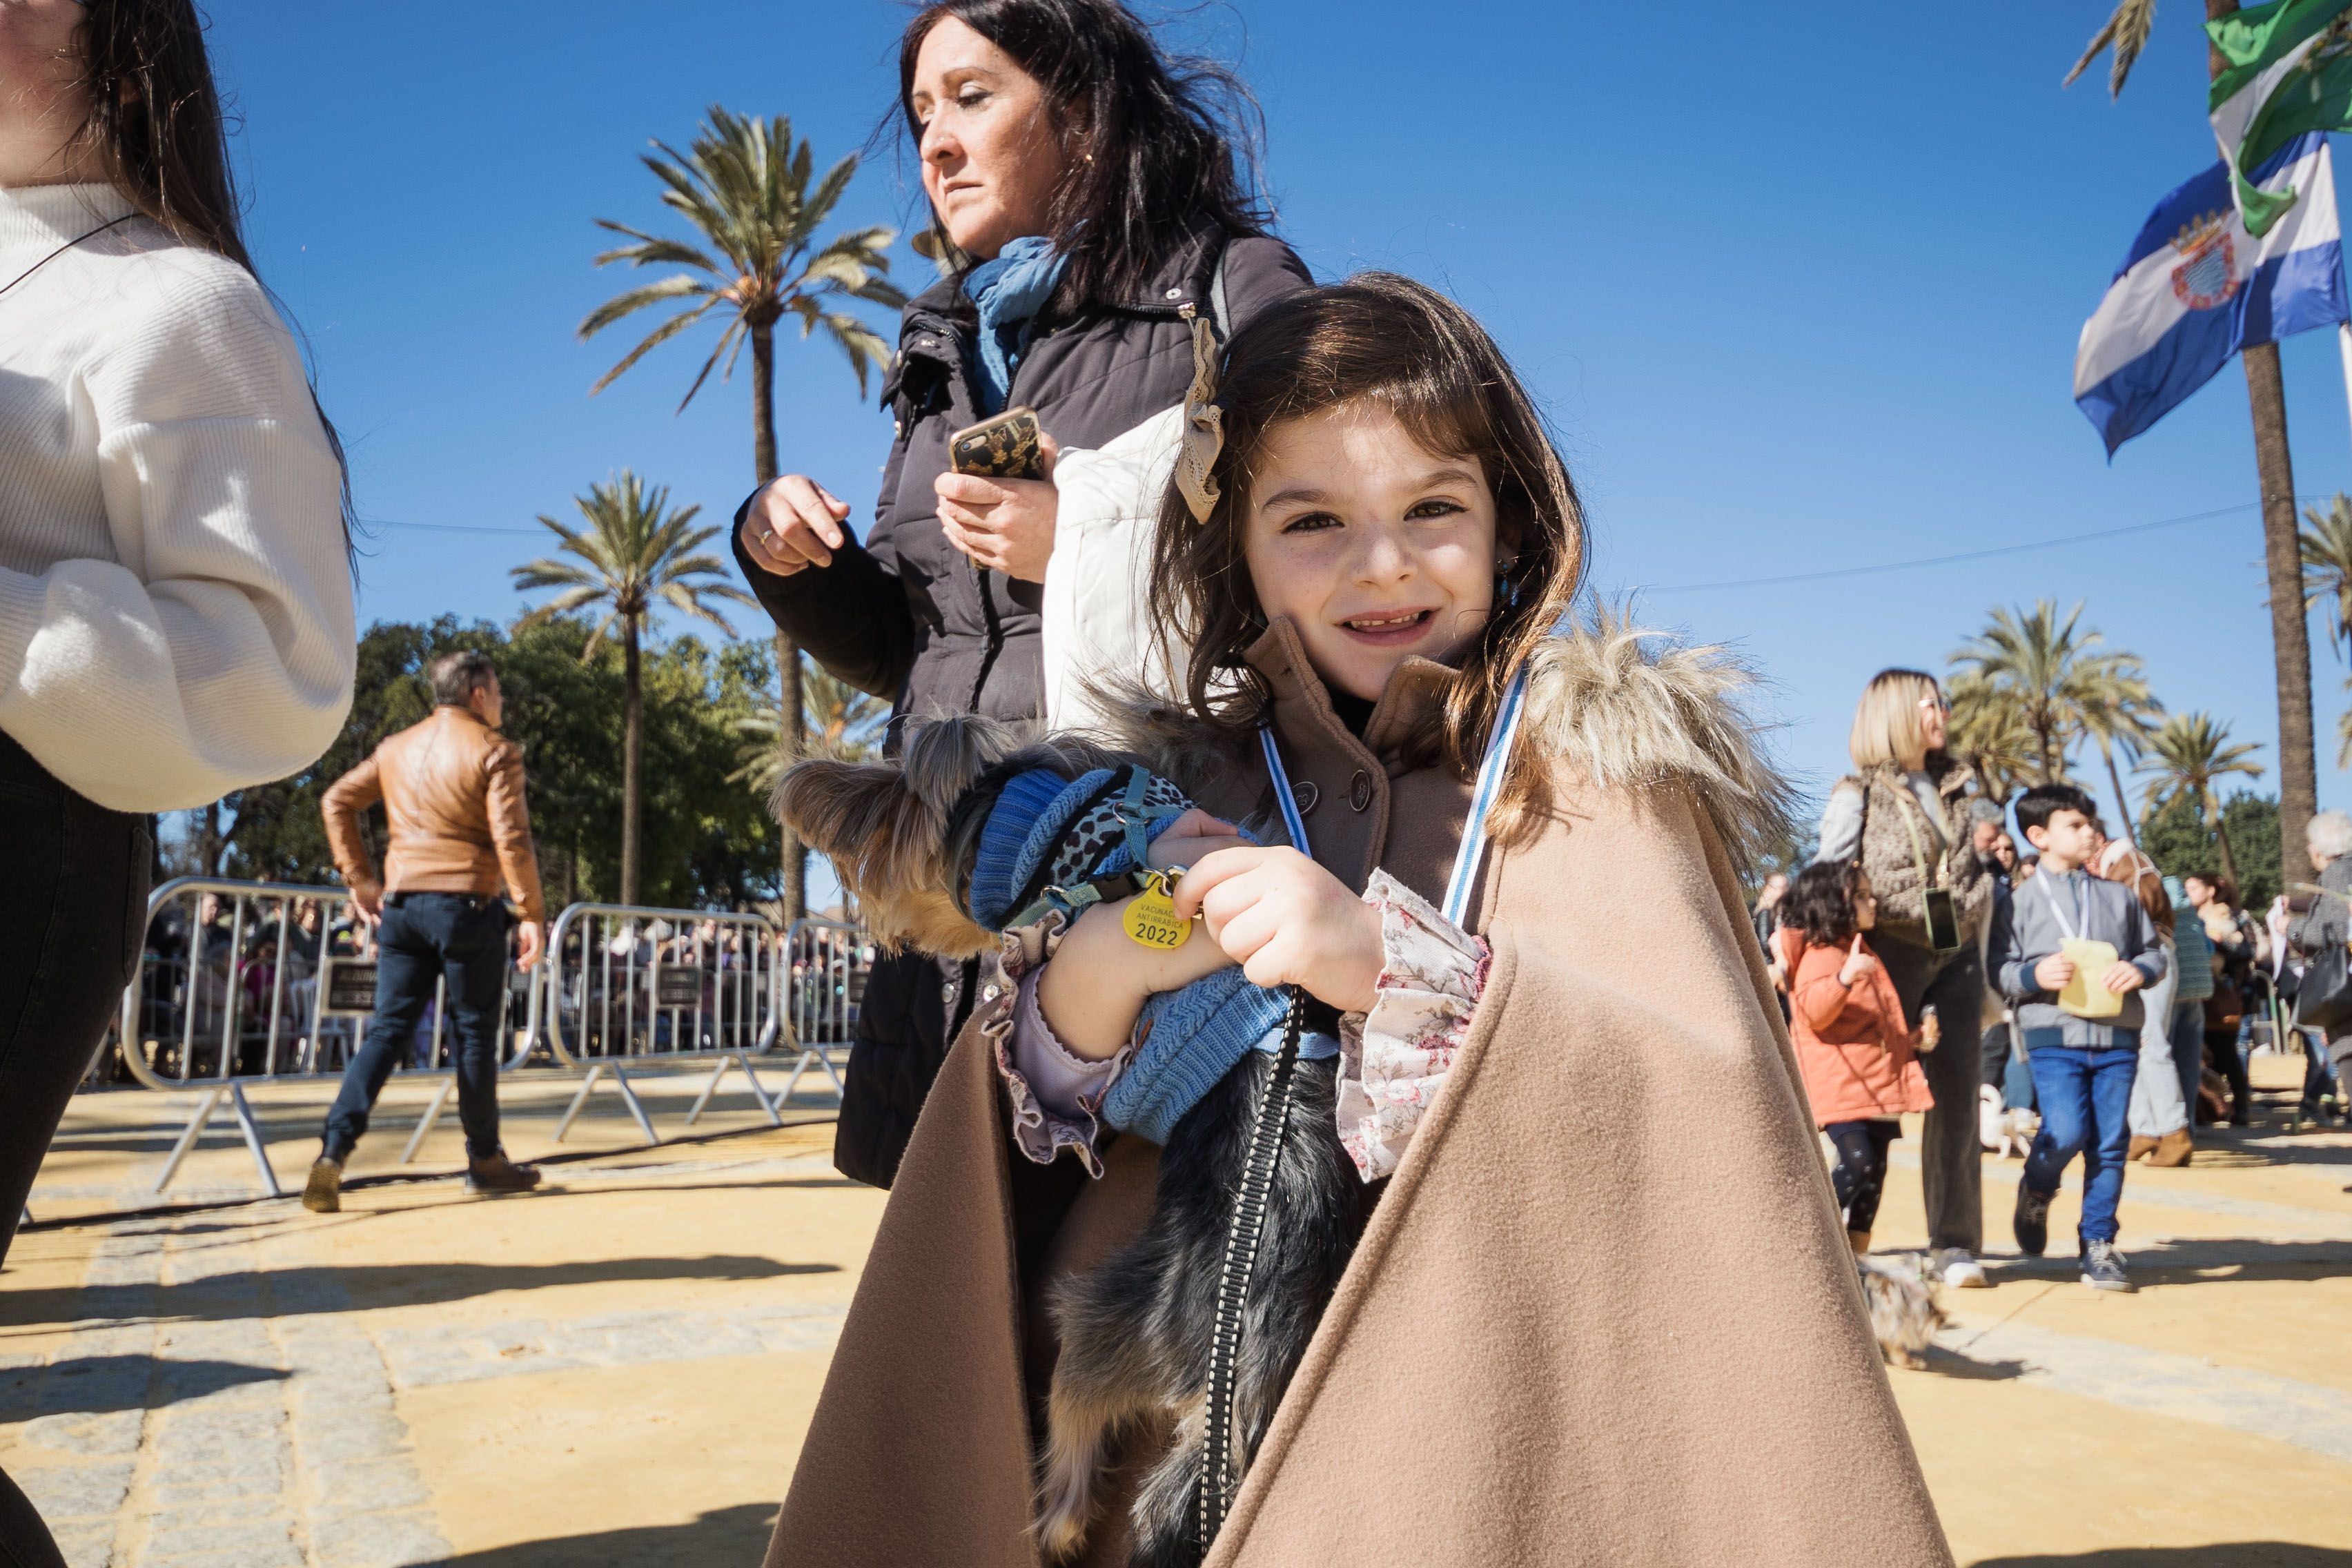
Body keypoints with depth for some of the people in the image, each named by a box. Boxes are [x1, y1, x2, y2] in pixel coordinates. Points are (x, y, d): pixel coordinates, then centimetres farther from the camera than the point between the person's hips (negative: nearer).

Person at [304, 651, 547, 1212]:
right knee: (474, 1033, 6)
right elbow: (511, 838, -14)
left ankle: (334, 1154, -7)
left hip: (400, 905, 5)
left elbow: (337, 801, 13)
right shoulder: (494, 751, -6)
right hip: (466, 903, -5)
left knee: (387, 1030, 7)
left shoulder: (397, 748, 14)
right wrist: (532, 914, -10)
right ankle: (485, 1161, 17)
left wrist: (360, 878, 14)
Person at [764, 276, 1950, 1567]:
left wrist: (1395, 968, -30)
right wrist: (1078, 1000, -20)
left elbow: (1703, 1103, -19)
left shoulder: (1593, 773, -6)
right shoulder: (1179, 792, 2)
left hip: (1512, 1403, -2)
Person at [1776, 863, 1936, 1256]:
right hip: (1841, 1089, -9)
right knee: (1856, 1163, -21)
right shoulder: (1820, 956, -7)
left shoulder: (1866, 956, 22)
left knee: (1874, 1173, 7)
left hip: (1879, 1088, 9)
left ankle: (1856, 1255, 13)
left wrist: (1914, 1038, 17)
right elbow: (1814, 1012, -25)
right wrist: (1844, 978, -40)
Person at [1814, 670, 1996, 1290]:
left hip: (1956, 958, 5)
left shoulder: (1956, 786, 15)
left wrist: (1976, 905, 10)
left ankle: (1954, 1244, 8)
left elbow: (1972, 865, 21)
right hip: (1892, 954, -5)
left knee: (1957, 1102, 2)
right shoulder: (1858, 795, -2)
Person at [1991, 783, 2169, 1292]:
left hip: (2117, 1035, 3)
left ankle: (2099, 1246, 12)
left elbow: (2154, 951, 18)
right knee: (2066, 1132, -16)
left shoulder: (2119, 896, 14)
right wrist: (2033, 975, -18)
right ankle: (2035, 1195, 16)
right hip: (2054, 1034, -3)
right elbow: (1998, 968, 2)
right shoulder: (2020, 904, 5)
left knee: (2110, 1142, 1)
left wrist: (2140, 970, -4)